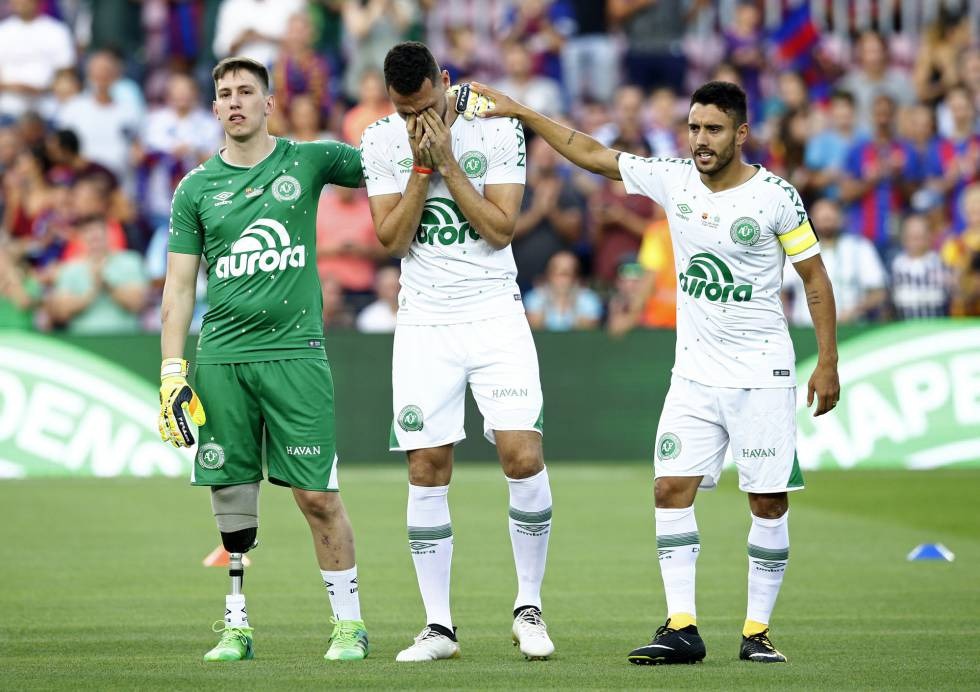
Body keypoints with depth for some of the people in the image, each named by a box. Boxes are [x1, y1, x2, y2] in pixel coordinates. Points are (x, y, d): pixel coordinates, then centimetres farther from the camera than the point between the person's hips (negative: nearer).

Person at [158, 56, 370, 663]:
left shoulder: (307, 161, 5)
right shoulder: (196, 188, 9)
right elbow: (180, 287, 9)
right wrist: (172, 373, 2)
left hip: (294, 351, -2)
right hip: (221, 357, 2)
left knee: (318, 495, -4)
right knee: (231, 495, 2)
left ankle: (350, 623, 5)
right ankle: (237, 626, 11)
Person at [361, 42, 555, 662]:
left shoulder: (498, 129, -5)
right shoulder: (381, 142, 1)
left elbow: (501, 229, -11)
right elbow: (392, 240, -4)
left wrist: (446, 159, -15)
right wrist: (421, 167, -13)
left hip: (495, 315, -2)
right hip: (424, 322, 2)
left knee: (523, 456, -13)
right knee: (427, 471, -1)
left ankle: (529, 606, 3)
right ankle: (439, 627, 6)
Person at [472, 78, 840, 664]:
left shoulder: (776, 197, -10)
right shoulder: (674, 180, 1)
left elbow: (815, 276, -3)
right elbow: (594, 156, 7)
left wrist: (828, 362, -6)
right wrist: (522, 113, 3)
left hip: (762, 374, -4)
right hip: (695, 371, 4)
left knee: (769, 502, -3)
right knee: (672, 488, -5)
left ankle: (757, 631, 7)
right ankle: (682, 627, -3)